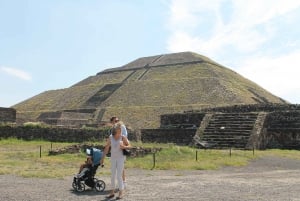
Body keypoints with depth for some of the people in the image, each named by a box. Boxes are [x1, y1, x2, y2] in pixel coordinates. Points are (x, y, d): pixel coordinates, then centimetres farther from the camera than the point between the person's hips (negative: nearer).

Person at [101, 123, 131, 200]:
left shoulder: (123, 137, -10)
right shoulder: (110, 137, -3)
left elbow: (129, 146, -2)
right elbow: (106, 148, 3)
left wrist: (124, 147, -23)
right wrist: (103, 158, 3)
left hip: (121, 158, -4)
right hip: (113, 158, 4)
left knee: (119, 176, -6)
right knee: (113, 176, 10)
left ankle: (121, 193, 5)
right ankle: (112, 192, 21)